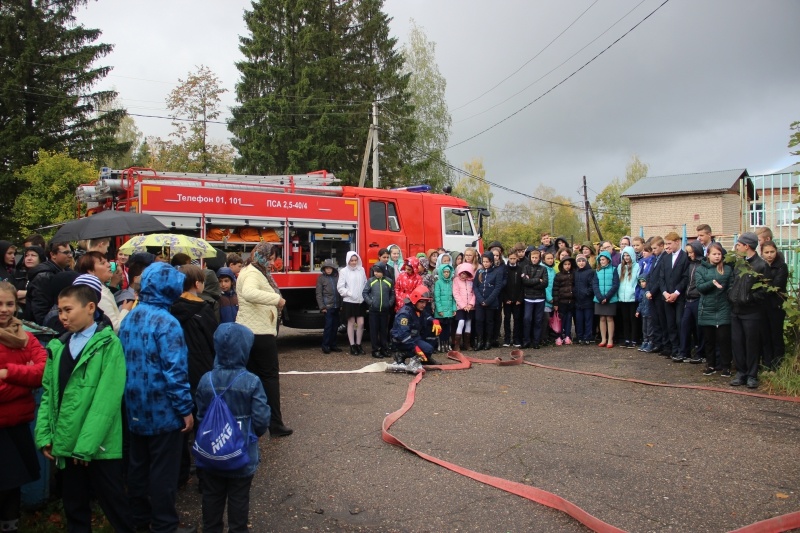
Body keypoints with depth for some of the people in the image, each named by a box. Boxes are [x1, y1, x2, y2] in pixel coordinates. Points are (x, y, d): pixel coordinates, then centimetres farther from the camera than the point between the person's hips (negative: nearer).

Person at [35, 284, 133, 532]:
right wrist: (44, 436, 0)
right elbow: (49, 394, 10)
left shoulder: (109, 344, -10)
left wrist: (86, 445, -18)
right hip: (66, 444, 6)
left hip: (99, 446, -5)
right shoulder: (58, 347, 9)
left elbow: (107, 399, -15)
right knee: (74, 507, 18)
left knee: (115, 507, 6)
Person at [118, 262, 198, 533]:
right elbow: (175, 371, -21)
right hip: (163, 409, -8)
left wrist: (133, 398, 18)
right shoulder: (165, 322, -19)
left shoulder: (129, 318, 4)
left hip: (136, 408, 8)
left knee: (137, 465, 19)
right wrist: (186, 409, -14)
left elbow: (124, 361, 10)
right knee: (163, 470, 4)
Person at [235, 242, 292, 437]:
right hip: (259, 332, -10)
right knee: (270, 376, -3)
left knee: (252, 375, 14)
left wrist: (274, 301, 3)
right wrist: (277, 298, -33)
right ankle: (275, 424, 2)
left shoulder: (253, 272, 18)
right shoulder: (253, 273, -16)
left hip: (249, 331, 10)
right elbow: (249, 293, -37)